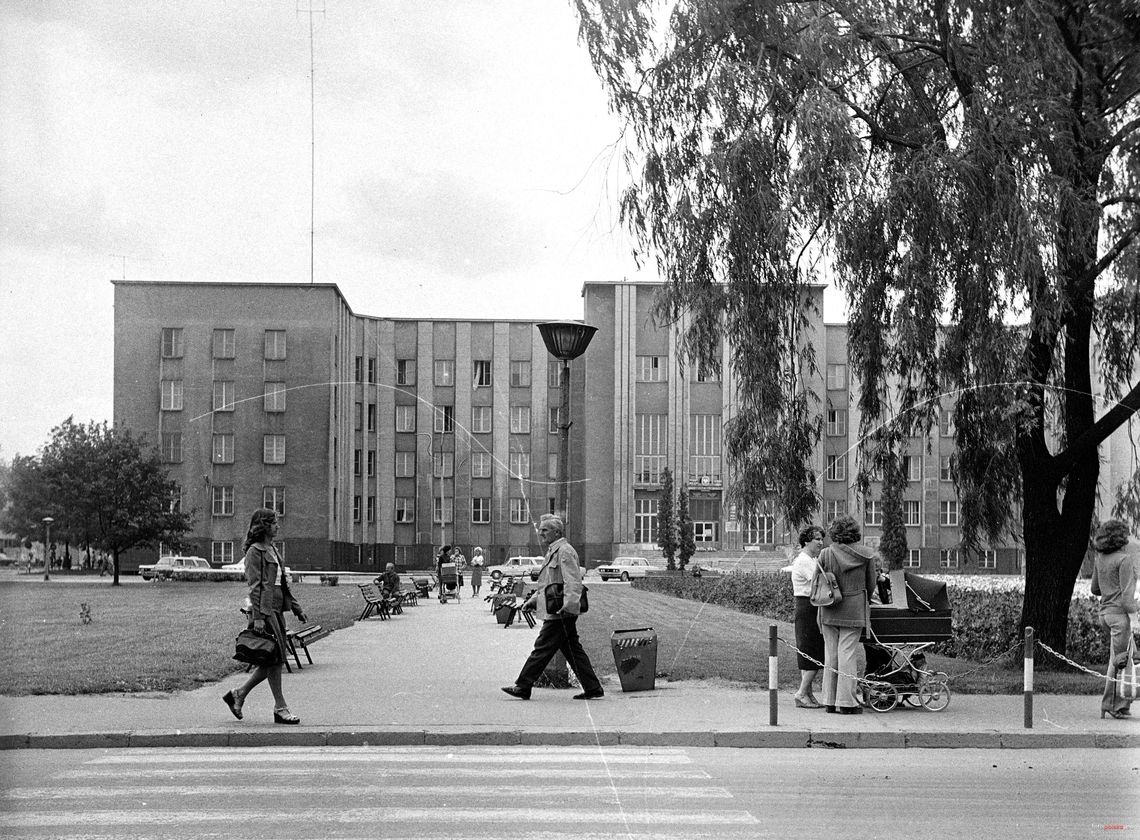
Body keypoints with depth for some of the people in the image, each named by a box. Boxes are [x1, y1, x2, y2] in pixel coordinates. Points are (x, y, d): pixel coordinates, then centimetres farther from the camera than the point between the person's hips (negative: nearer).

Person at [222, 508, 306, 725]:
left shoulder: (272, 550, 18)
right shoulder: (255, 551, -9)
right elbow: (254, 586, -15)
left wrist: (296, 607, 21)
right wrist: (257, 617, -20)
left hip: (277, 609, 9)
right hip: (264, 610, -9)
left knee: (272, 660, 8)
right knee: (274, 659, -5)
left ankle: (238, 695, 19)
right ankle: (280, 708, 2)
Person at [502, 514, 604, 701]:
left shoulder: (565, 552, -12)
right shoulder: (553, 552, 19)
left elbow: (573, 583, -20)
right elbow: (547, 585, 27)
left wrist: (566, 605, -27)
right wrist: (532, 601, 18)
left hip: (560, 613, -10)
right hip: (557, 613, 10)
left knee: (542, 648, -5)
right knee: (573, 651, 10)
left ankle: (523, 687, 0)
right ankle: (593, 688, 12)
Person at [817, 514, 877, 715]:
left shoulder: (826, 554, -5)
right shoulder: (866, 554, -4)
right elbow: (871, 584, 4)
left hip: (829, 611, 1)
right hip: (854, 611, -1)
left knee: (831, 653, 9)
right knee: (847, 653, 0)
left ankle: (830, 701, 13)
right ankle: (846, 701, -1)